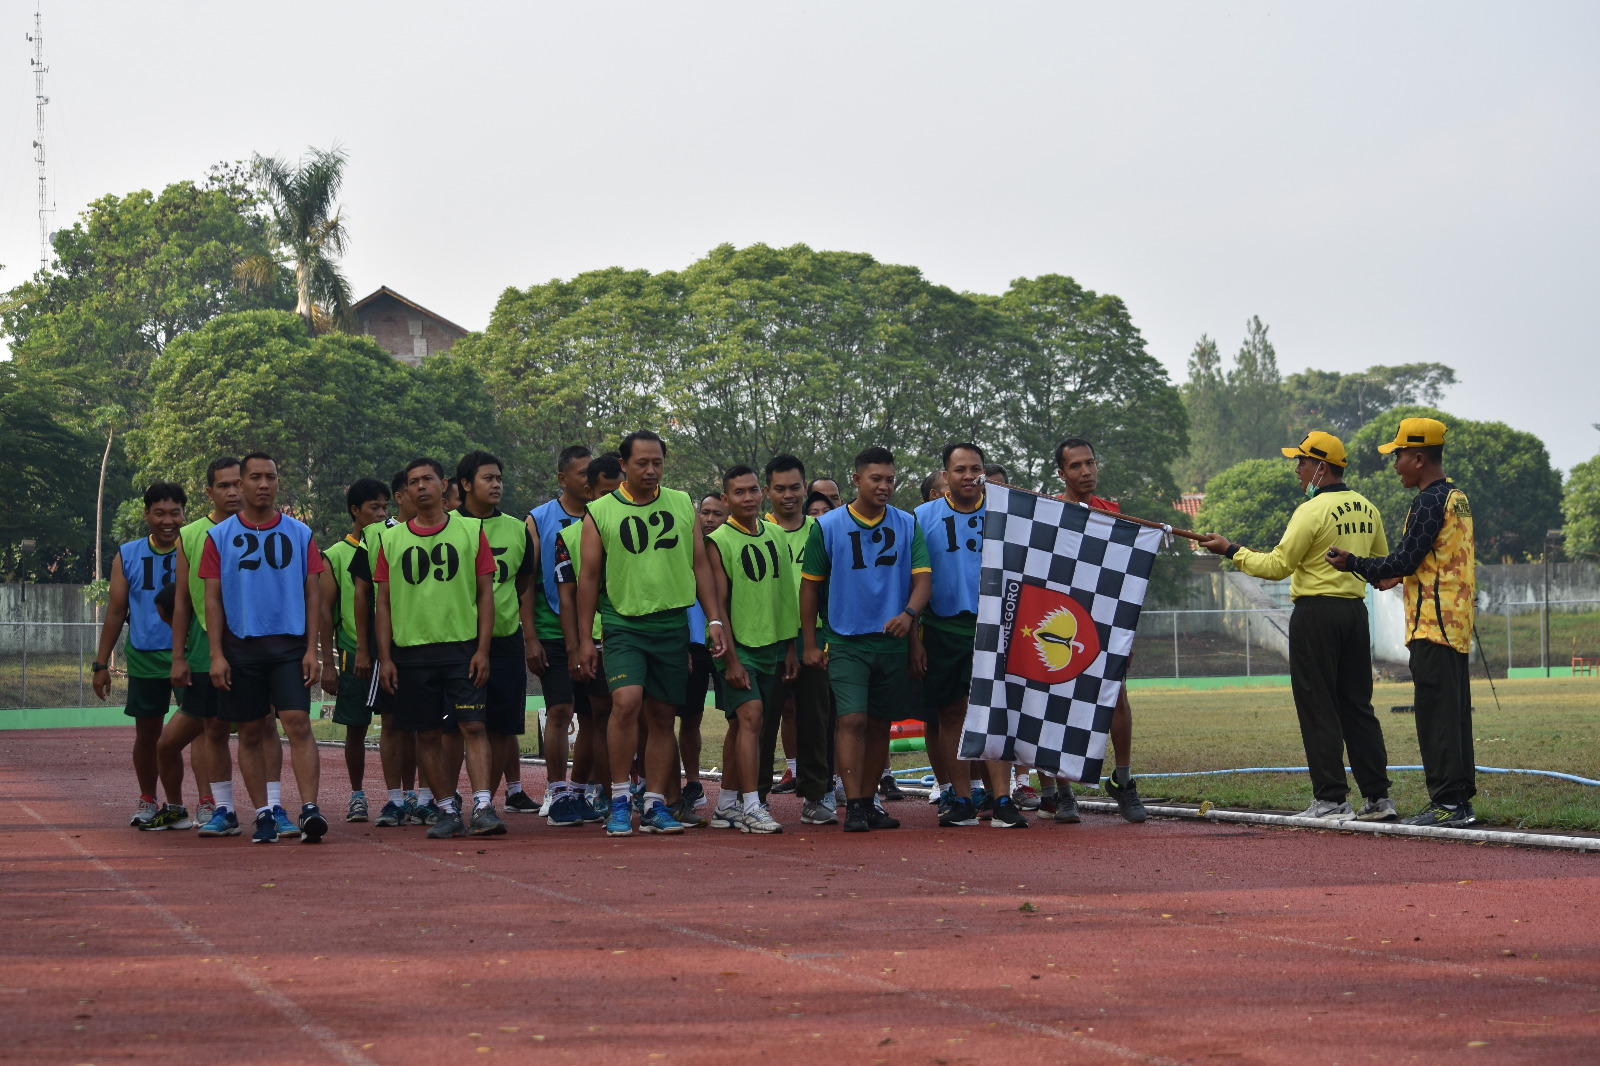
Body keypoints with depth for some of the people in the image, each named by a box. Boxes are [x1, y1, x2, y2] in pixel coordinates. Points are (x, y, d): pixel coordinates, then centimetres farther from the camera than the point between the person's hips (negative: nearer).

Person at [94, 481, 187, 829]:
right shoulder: (128, 556, 5)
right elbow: (116, 612, 8)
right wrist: (101, 664, 7)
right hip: (145, 658, 2)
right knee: (147, 733, 10)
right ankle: (147, 803, 26)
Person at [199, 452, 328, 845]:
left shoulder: (299, 533, 7)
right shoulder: (220, 536, 5)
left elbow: (313, 594, 6)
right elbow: (212, 598, 4)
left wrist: (312, 649, -2)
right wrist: (216, 654, -4)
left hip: (289, 645, -1)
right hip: (241, 646, 1)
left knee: (298, 723, -13)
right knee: (251, 733, 5)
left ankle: (309, 809, -17)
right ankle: (264, 813, 13)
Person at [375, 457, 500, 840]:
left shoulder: (471, 531, 5)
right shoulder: (392, 539, 8)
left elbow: (485, 593, 4)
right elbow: (383, 602, 10)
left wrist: (482, 650, -4)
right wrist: (385, 657, 2)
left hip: (462, 648, -2)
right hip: (412, 651, 2)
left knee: (473, 725, -11)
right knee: (427, 734, 4)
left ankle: (482, 806, -15)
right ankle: (448, 811, 12)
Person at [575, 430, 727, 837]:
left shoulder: (683, 506, 10)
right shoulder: (600, 513, 1)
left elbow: (700, 565, 13)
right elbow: (589, 577, 3)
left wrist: (714, 620, 5)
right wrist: (585, 637, 0)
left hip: (672, 624, 3)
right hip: (622, 623, -3)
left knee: (661, 716, 5)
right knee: (627, 701, -21)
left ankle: (654, 805, 12)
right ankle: (619, 799, -9)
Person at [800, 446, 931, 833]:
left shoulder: (908, 525, 6)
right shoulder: (827, 526, 1)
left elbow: (922, 578, 1)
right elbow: (810, 585, 5)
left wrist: (909, 613, -20)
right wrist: (810, 644, 1)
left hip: (893, 641, 3)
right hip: (845, 641, -3)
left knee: (879, 724, 9)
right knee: (852, 720, -14)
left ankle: (869, 802, 19)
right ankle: (854, 806, -13)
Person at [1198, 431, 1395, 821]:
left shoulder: (1313, 511, -14)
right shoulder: (1367, 510, 10)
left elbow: (1277, 566, -14)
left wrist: (1231, 550, -6)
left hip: (1315, 613, -7)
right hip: (1356, 610, 7)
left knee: (1317, 708, -2)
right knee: (1357, 705, 12)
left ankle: (1332, 799, -4)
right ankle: (1378, 797, 10)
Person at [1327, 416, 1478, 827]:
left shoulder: (1429, 501, -14)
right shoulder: (1457, 497, 16)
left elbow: (1404, 562, -17)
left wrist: (1353, 564, -6)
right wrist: (1389, 575, 21)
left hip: (1432, 624, -10)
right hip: (1457, 624, 10)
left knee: (1436, 713, -9)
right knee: (1455, 712, 12)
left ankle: (1447, 803, -9)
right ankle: (1460, 800, 15)